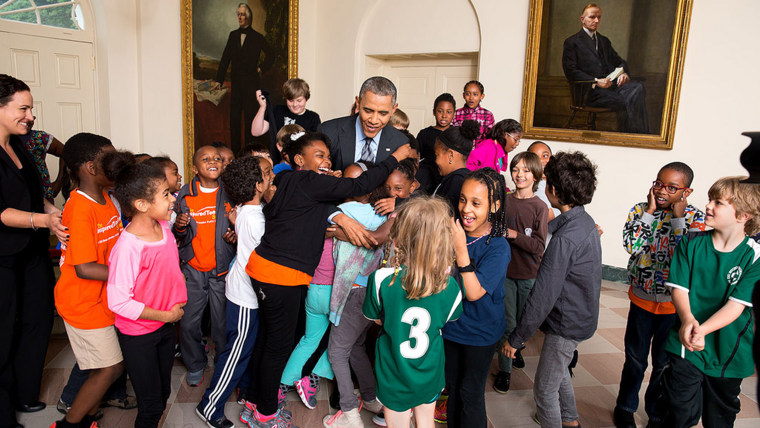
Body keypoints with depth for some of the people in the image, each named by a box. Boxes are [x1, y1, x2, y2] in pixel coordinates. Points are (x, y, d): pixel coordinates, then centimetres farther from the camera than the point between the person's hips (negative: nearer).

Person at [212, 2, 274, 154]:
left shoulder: (257, 37, 0)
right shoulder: (233, 35, 11)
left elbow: (271, 54, 8)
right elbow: (225, 58, 9)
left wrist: (262, 68, 1)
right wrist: (218, 80, 5)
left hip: (251, 82, -4)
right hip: (236, 82, 4)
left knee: (250, 116, -2)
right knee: (234, 116, 2)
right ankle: (234, 150, 9)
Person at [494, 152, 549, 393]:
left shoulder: (540, 207, -7)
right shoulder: (504, 201, -2)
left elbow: (538, 245, -13)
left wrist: (513, 234, -21)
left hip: (529, 275, 0)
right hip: (505, 271, 0)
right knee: (508, 323, 1)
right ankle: (504, 369, 15)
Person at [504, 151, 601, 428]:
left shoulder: (565, 240, -31)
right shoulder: (585, 221, -1)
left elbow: (542, 297, -29)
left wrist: (516, 339, -21)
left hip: (567, 323, -10)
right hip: (581, 315, 10)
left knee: (544, 389, 6)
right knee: (558, 369, 30)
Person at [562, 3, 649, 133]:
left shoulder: (604, 41, 30)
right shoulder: (571, 42, 9)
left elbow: (619, 61, 28)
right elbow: (571, 72, -3)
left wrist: (624, 73, 1)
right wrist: (596, 81, -15)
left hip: (613, 84, 5)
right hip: (591, 90, -5)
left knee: (638, 88, -28)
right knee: (623, 103, -33)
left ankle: (642, 137, -32)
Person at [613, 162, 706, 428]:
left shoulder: (695, 218, -9)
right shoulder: (640, 210, -5)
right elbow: (631, 246, -20)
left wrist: (678, 216, -20)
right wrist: (650, 211, -18)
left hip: (674, 304, -1)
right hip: (641, 299, 1)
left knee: (664, 363, 14)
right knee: (635, 358, 15)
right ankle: (625, 407, 35)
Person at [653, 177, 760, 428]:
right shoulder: (691, 243, -3)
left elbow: (737, 304, -15)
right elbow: (679, 288, -6)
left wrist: (702, 330, -29)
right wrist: (688, 320, -26)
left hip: (729, 353, 0)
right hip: (686, 346, 0)